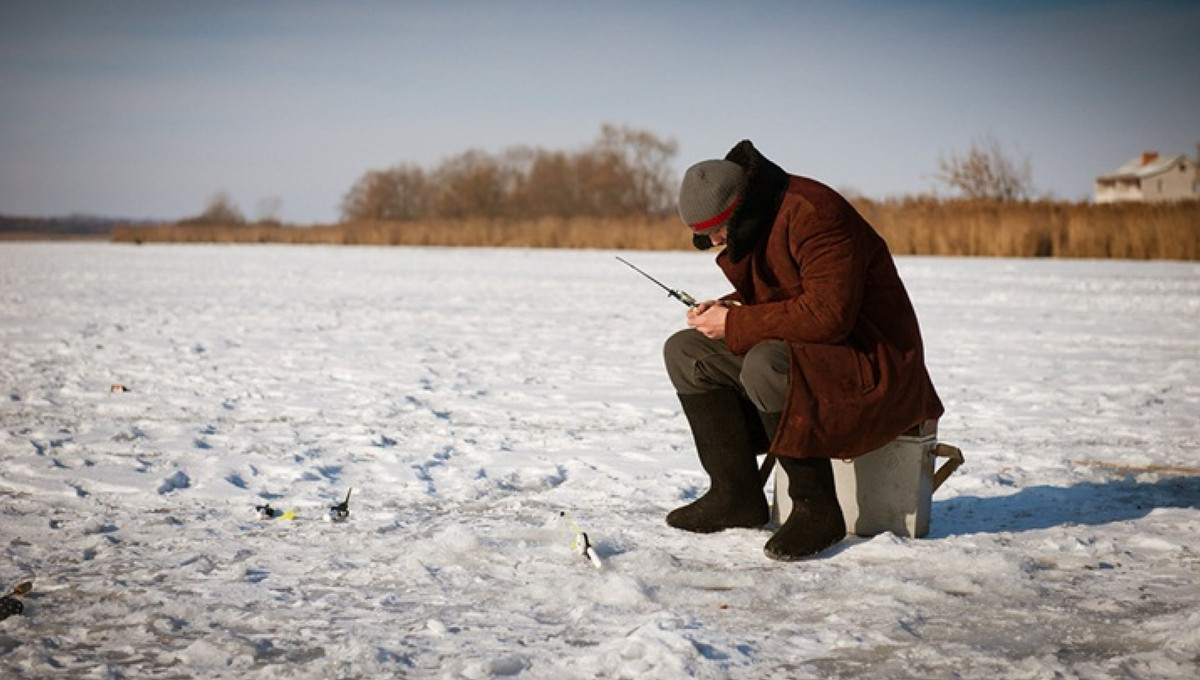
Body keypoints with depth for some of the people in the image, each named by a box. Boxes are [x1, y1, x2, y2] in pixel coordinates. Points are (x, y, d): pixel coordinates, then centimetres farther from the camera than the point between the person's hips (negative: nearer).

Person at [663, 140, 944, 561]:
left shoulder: (813, 214, -23)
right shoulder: (747, 228, 7)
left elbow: (827, 315, -30)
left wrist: (735, 325, -22)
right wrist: (723, 309, -2)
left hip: (872, 363, -10)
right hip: (796, 353, 10)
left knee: (765, 365, -37)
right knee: (686, 351, 2)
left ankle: (817, 509, -23)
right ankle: (736, 495, -2)